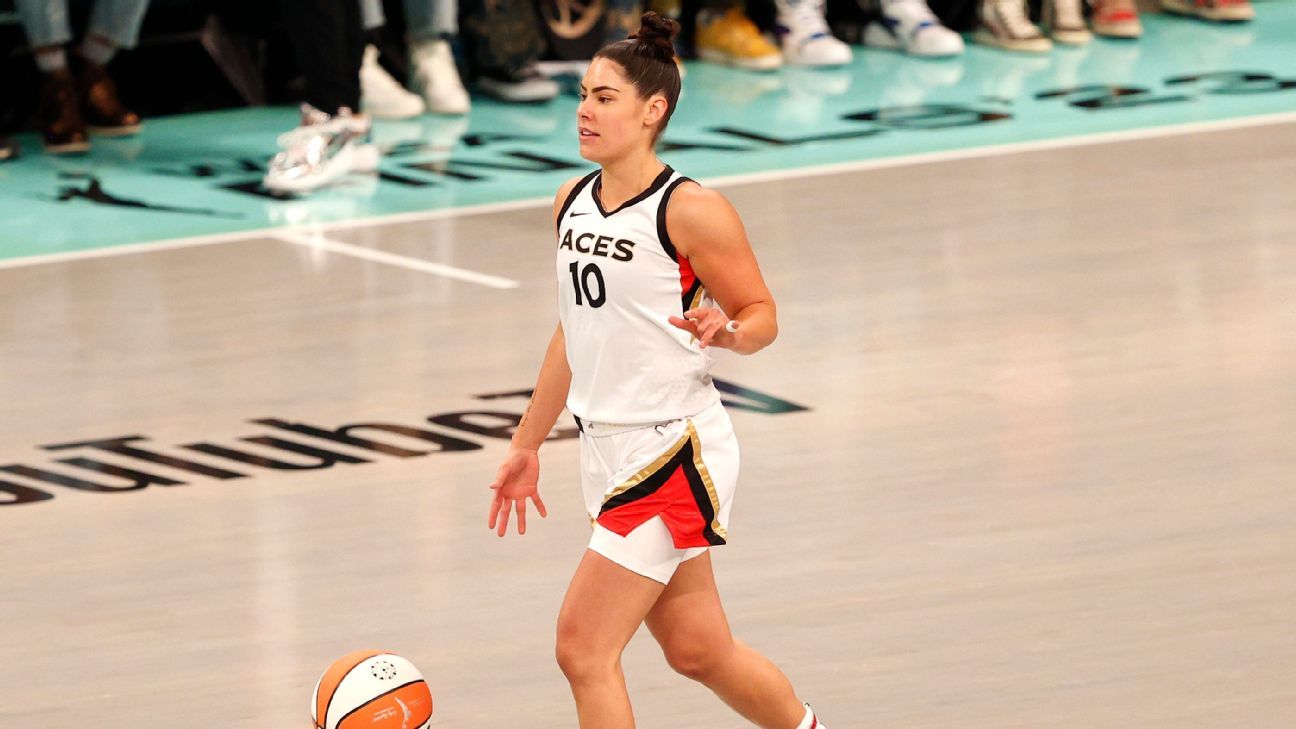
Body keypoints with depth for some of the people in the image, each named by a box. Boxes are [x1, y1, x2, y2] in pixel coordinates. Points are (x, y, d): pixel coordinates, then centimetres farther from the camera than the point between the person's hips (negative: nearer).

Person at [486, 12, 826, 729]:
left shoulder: (690, 211, -14)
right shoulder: (572, 202, 9)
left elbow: (761, 314, -6)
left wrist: (725, 331, -29)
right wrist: (526, 445, 23)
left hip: (674, 451, -8)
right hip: (610, 451, 8)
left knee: (583, 647, -12)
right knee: (698, 651, 15)